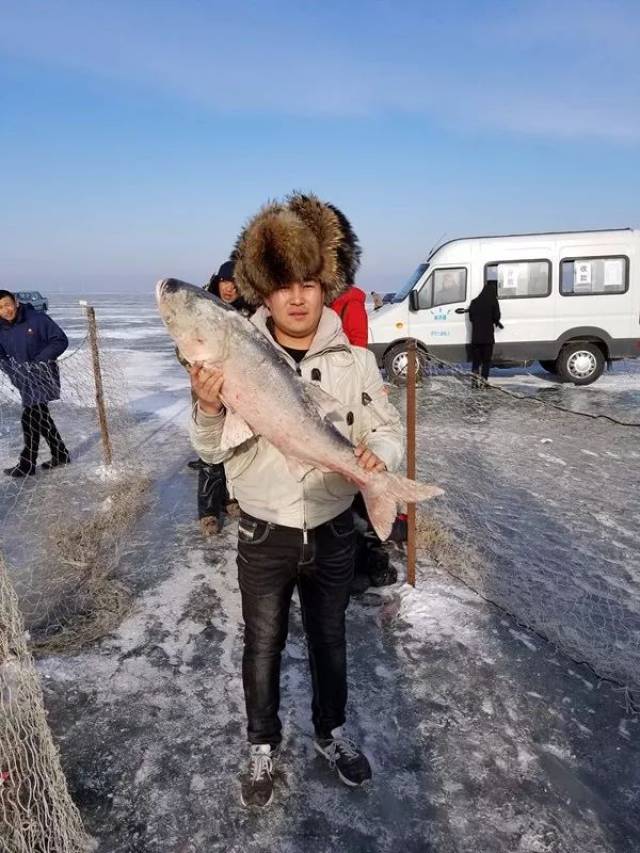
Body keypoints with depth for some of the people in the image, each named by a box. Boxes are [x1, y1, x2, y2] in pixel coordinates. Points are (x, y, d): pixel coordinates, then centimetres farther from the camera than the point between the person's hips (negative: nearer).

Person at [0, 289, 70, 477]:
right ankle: (61, 455, 28)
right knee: (40, 417, 14)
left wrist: (39, 361, -20)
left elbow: (61, 341, -14)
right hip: (25, 381, 7)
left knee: (30, 418, -9)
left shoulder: (37, 319, -15)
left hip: (43, 376, -7)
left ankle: (27, 465, 2)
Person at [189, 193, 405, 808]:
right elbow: (214, 450, -7)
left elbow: (387, 429, 0)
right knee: (263, 646, 18)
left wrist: (378, 454, -22)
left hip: (332, 532, 2)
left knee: (329, 639, 22)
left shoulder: (354, 360, -9)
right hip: (263, 537, -1)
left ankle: (329, 732, 49)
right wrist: (208, 408, -27)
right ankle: (263, 745, 45)